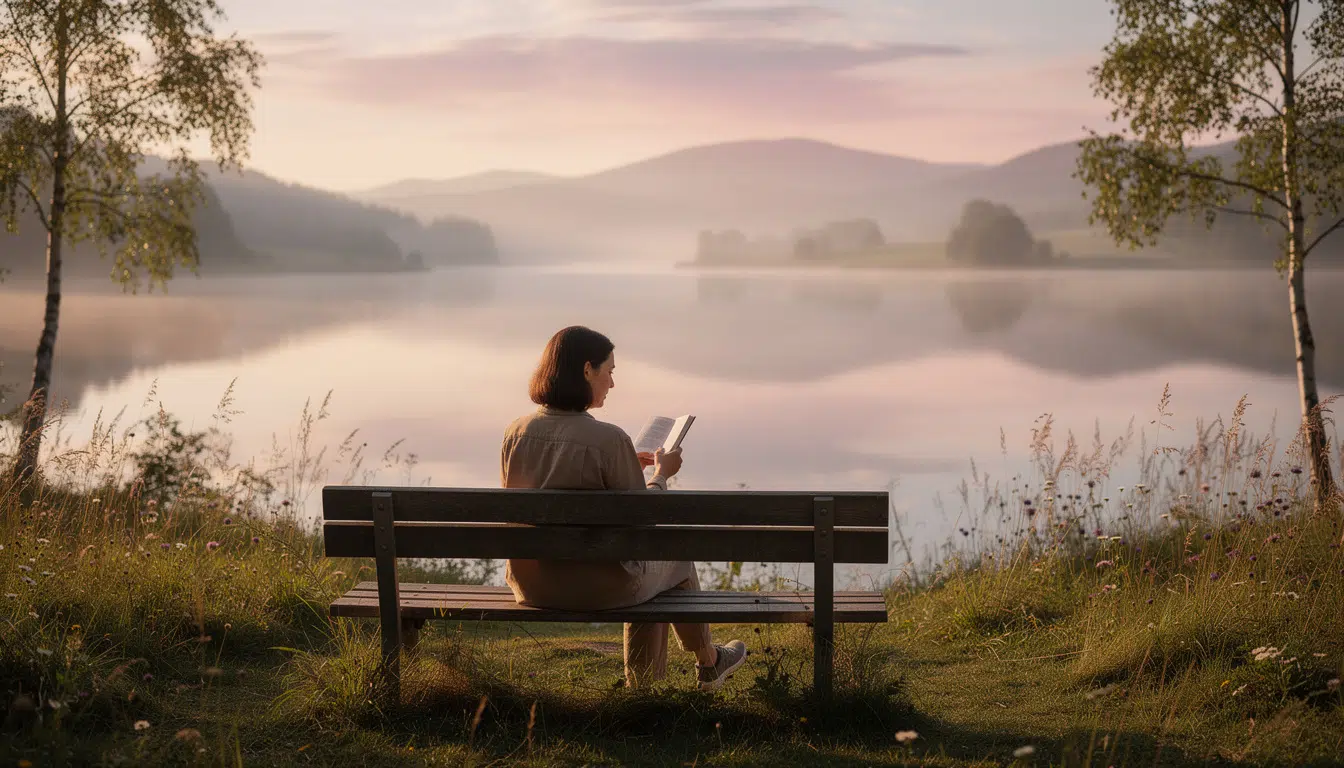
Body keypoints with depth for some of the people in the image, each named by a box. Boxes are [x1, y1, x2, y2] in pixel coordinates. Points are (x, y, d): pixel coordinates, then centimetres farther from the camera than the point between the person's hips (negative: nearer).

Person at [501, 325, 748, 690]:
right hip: (597, 586, -6)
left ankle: (644, 688, 43)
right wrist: (661, 474, 6)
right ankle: (708, 662, 50)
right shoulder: (610, 440, -21)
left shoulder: (516, 433, -4)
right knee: (674, 556, 27)